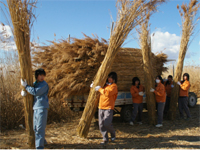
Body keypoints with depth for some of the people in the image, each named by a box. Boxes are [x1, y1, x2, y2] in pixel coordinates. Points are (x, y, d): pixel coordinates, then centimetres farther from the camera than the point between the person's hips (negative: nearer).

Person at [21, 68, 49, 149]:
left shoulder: (44, 85, -7)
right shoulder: (35, 84, 16)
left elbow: (35, 92, -19)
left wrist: (26, 86, -10)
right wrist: (23, 91, -2)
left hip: (42, 108, -8)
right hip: (35, 108, 8)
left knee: (40, 127, -11)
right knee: (35, 128, 13)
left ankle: (39, 146, -11)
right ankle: (42, 141, 31)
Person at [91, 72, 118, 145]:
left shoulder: (114, 86, -5)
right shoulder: (105, 85, 15)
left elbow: (107, 93, -23)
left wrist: (100, 89, -14)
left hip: (109, 108, -6)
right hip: (101, 107, 6)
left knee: (107, 123, -13)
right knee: (101, 124, 1)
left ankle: (113, 134, 16)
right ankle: (105, 139, 10)